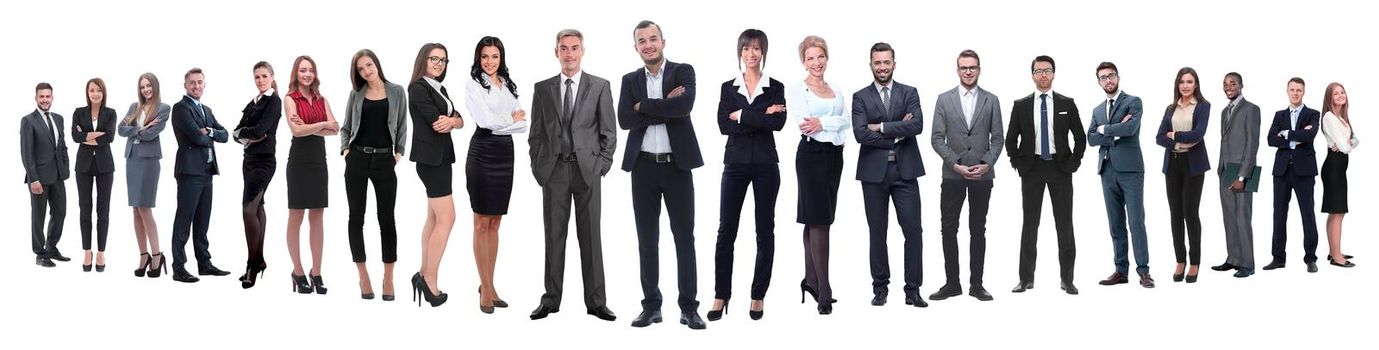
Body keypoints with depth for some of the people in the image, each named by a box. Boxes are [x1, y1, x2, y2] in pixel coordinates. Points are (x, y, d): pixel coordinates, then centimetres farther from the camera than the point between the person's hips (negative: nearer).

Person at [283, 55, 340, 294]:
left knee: (317, 217, 4)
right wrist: (322, 124, -7)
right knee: (296, 217, 2)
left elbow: (335, 130, -2)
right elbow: (297, 130, -14)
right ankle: (298, 272, 7)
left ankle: (316, 273, 8)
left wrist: (308, 127, -12)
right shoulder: (290, 99, -1)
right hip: (299, 161, -4)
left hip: (319, 161, 4)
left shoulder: (321, 100, 11)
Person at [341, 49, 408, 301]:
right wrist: (345, 149, -3)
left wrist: (400, 152, -3)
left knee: (387, 219, 0)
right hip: (357, 159, 1)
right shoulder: (356, 94, 8)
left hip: (385, 160, -1)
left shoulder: (397, 92, 6)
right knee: (356, 217, 1)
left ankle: (388, 278, 6)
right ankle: (363, 278, 9)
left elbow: (402, 127, 7)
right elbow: (345, 128, 13)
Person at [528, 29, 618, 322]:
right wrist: (537, 166, 3)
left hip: (587, 169, -1)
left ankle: (596, 301, 5)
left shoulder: (600, 87, 5)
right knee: (554, 236, 4)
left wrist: (603, 164, -2)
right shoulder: (543, 89, 9)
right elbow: (536, 132, 11)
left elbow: (609, 131, 5)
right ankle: (551, 299, 10)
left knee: (590, 236, 1)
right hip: (553, 170, 1)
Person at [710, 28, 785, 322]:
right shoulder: (728, 88, 7)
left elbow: (778, 123, -14)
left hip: (766, 164, 0)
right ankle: (721, 296, 7)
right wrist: (761, 118, -13)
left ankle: (758, 297, 11)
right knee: (726, 231, -1)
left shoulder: (776, 88, 4)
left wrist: (742, 115, -12)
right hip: (735, 163, 1)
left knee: (765, 231, 3)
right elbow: (724, 125, -7)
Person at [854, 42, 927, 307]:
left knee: (913, 230, -3)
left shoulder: (909, 93, 7)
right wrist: (897, 134, -10)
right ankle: (880, 288, 15)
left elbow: (917, 125, -10)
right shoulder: (860, 97, 4)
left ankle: (913, 289, 3)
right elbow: (860, 134, -9)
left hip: (905, 171, 0)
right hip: (874, 173, 0)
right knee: (877, 232, 6)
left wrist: (881, 127, -11)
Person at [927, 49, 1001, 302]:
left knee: (978, 230, 7)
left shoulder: (991, 100, 6)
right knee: (949, 229, 0)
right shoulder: (944, 99, 3)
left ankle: (976, 284, 12)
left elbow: (998, 138, 5)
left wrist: (986, 164, -10)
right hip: (953, 174, 0)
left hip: (982, 174, 1)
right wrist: (955, 164, -12)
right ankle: (952, 283, 8)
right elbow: (937, 138, -1)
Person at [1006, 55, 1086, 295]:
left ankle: (1067, 279, 6)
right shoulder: (1021, 105, 4)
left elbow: (1080, 137, 6)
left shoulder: (1067, 104, 4)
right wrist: (1018, 164, -1)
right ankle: (1026, 278, 7)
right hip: (1031, 168, 0)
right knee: (1029, 224, 3)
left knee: (1065, 224, 1)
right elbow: (1011, 139, 7)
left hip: (1060, 168, 0)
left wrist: (1074, 163, -2)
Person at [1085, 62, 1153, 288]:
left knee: (1136, 222, -8)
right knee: (1116, 224, 6)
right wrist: (1117, 131, -9)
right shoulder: (1097, 110, 18)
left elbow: (1131, 128, -16)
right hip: (1108, 171, 5)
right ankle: (1121, 271, 9)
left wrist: (1104, 129, -3)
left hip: (1130, 169, -5)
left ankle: (1143, 270, -5)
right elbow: (1091, 139, 4)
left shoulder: (1133, 102, 2)